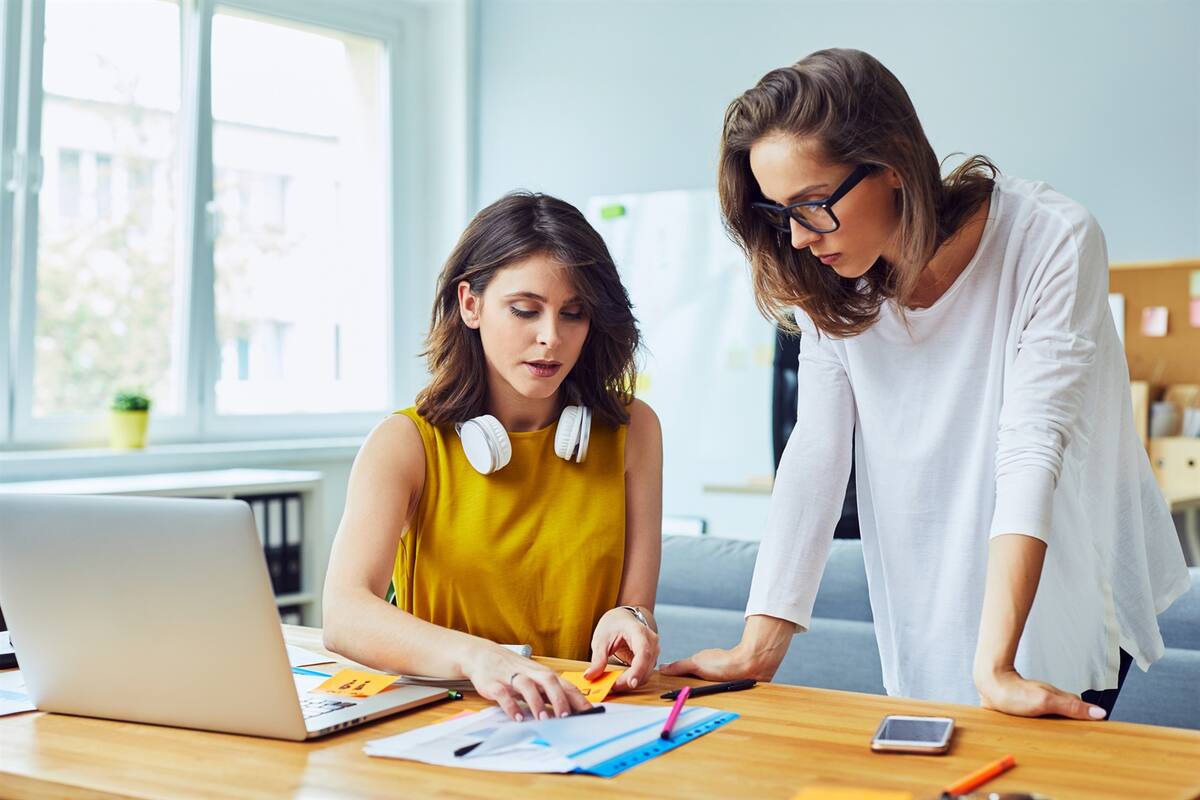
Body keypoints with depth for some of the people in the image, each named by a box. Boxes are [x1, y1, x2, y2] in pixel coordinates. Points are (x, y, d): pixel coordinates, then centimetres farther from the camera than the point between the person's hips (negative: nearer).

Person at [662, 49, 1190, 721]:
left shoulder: (1053, 243, -24)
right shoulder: (829, 285, -10)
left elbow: (1031, 447, -30)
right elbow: (817, 452, -14)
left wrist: (995, 666, -36)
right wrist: (761, 646, -22)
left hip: (1068, 590, -3)